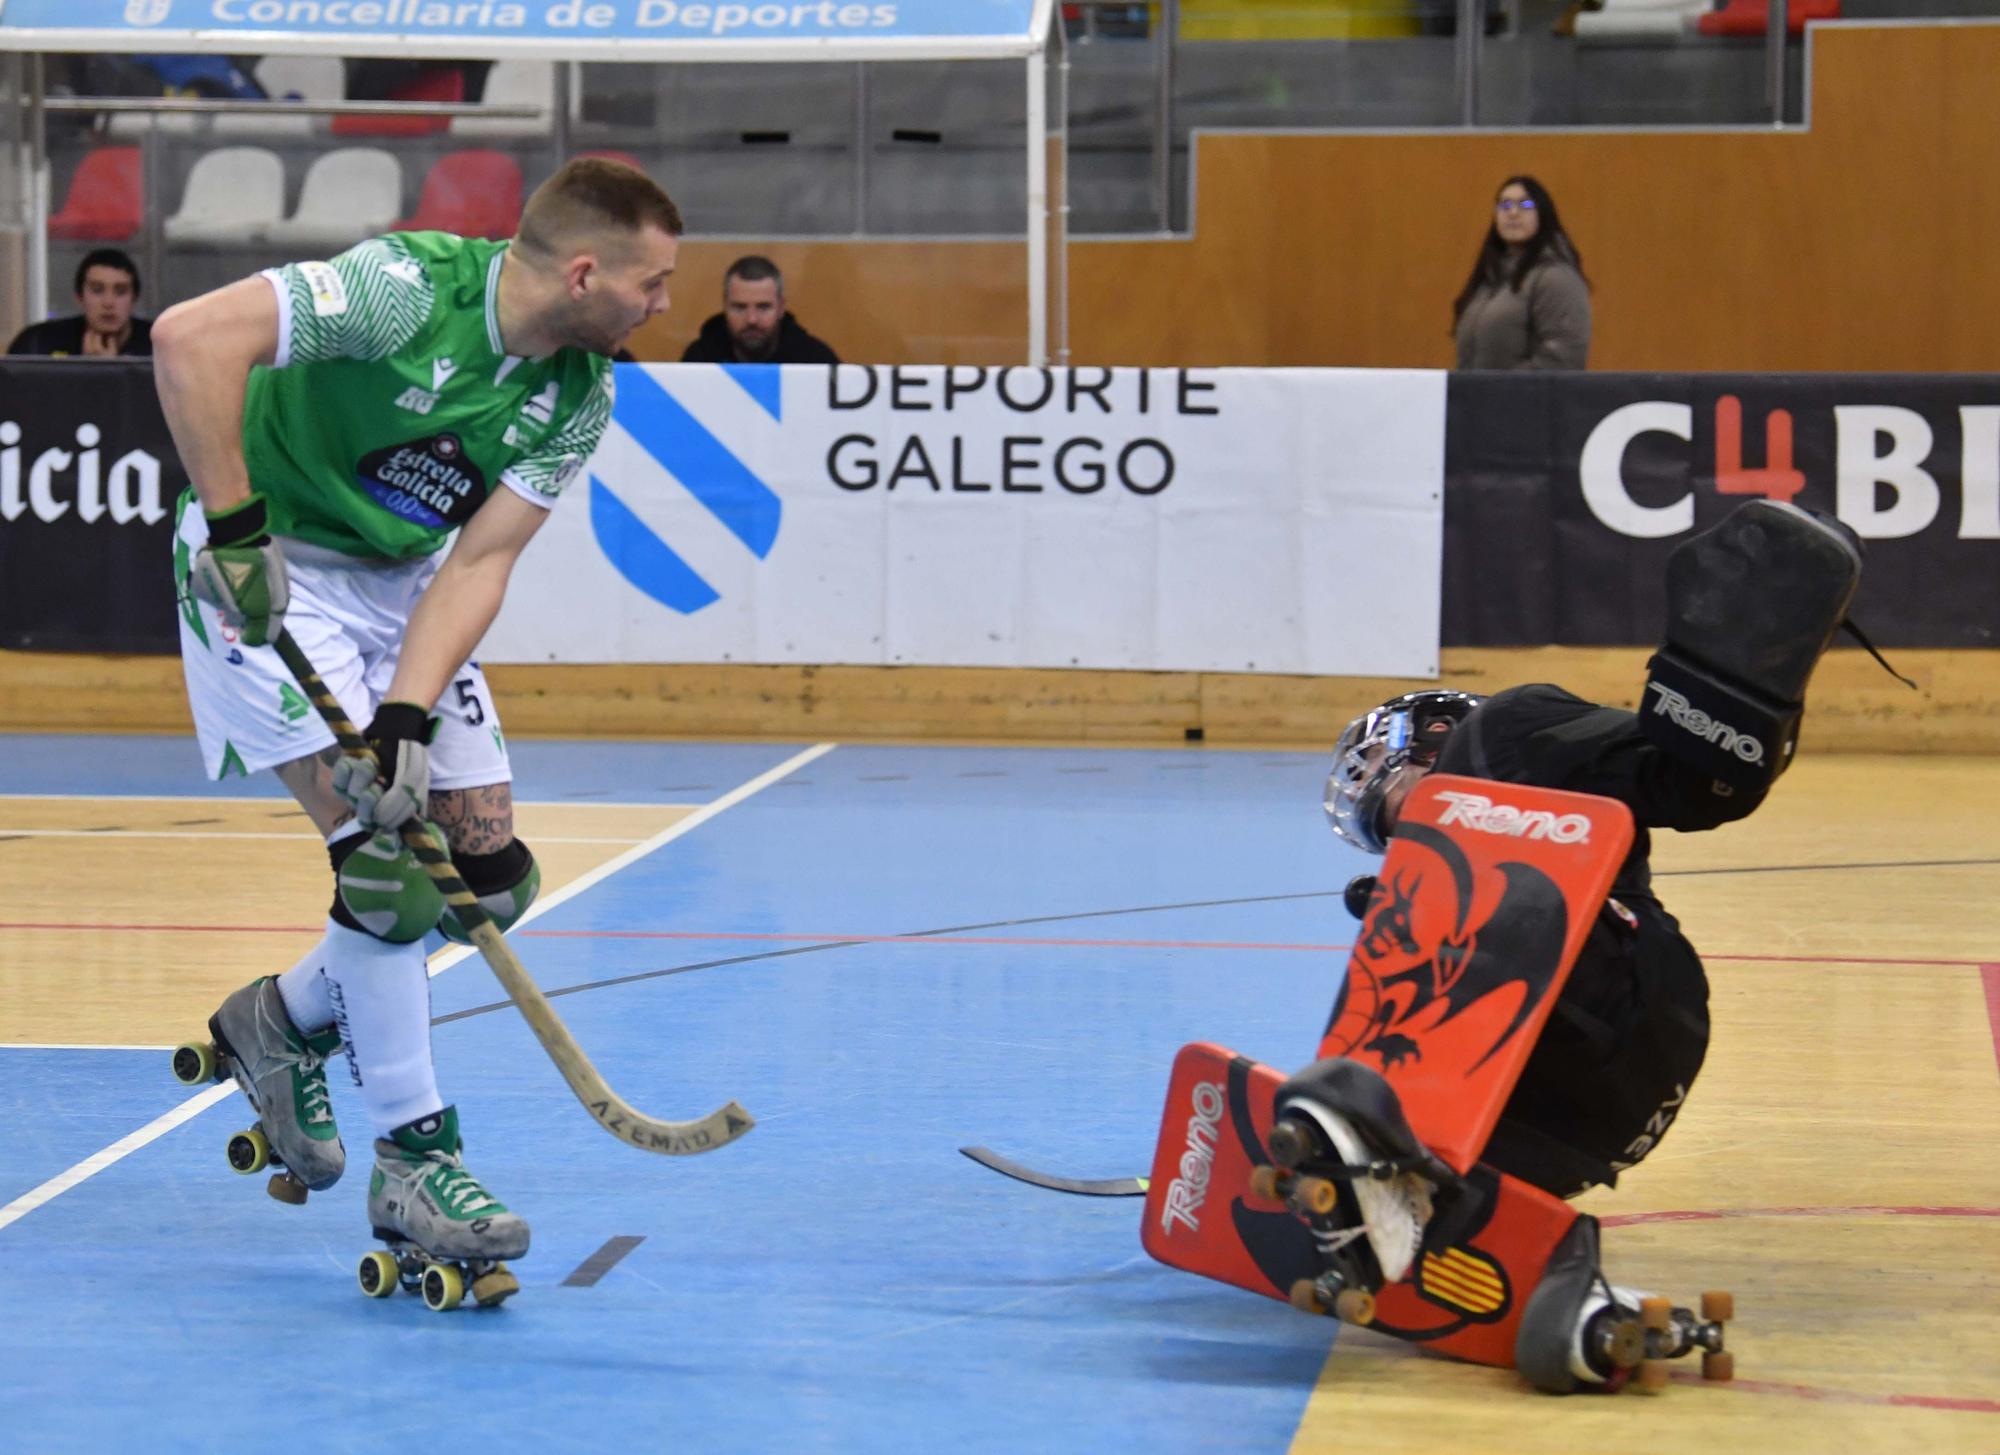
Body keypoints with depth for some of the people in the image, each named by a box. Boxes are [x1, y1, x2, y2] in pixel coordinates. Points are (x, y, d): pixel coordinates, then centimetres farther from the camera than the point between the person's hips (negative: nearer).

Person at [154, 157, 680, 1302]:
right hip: (266, 567, -7)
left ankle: (287, 1023, 24)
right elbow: (191, 336, -34)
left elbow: (479, 562, -11)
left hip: (402, 581, 7)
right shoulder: (411, 286, -27)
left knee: (492, 870, 2)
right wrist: (233, 526, -33)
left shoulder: (579, 397, -7)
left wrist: (408, 720, -23)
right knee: (389, 852, -18)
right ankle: (414, 1157, -8)